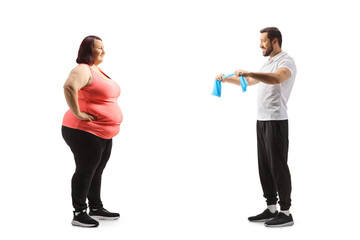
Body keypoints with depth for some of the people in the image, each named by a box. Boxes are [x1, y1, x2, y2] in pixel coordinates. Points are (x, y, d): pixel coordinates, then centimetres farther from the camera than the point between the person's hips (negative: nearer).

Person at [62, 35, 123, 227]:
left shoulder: (98, 71, 16)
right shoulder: (83, 70, -16)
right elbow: (69, 86, -37)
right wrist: (77, 113, -30)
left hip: (104, 134, 9)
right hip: (85, 133, -9)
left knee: (97, 172, 16)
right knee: (85, 172, -2)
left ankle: (96, 209, 28)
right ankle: (79, 214, 7)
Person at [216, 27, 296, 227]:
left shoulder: (286, 61, -11)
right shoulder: (269, 63, 20)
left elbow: (276, 79, -34)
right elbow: (250, 81, 33)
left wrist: (249, 72, -43)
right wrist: (227, 79, 26)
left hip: (276, 122, -10)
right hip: (262, 121, 10)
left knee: (278, 166, -6)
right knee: (265, 166, 11)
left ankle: (286, 213, 1)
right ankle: (271, 209, 19)